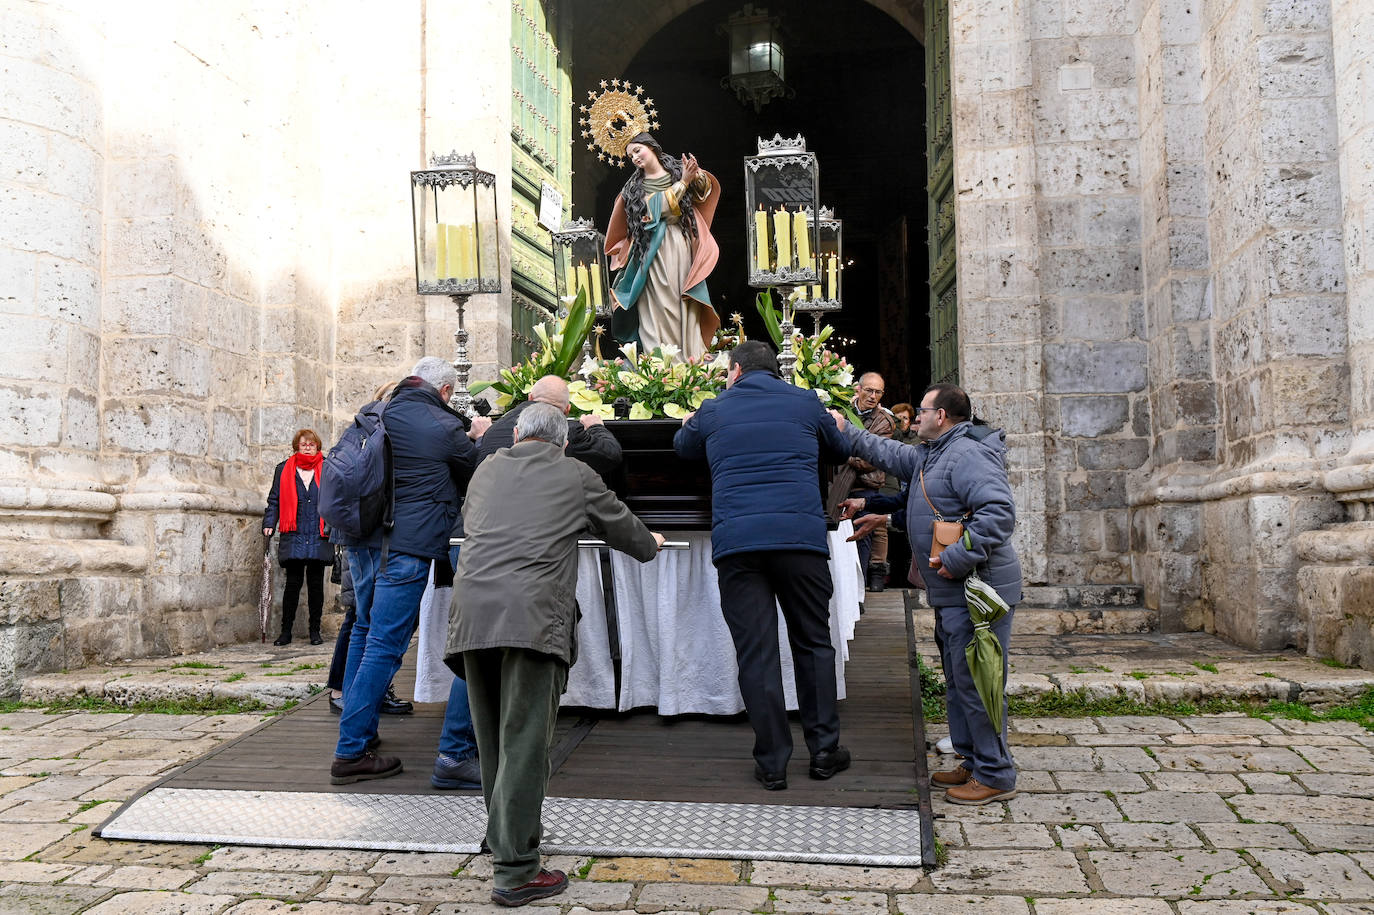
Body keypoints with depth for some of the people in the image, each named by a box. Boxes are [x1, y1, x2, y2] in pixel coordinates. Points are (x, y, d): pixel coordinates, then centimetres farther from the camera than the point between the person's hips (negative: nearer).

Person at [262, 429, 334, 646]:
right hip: (293, 538, 0)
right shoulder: (284, 470, 11)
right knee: (293, 583, 0)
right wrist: (269, 524, 0)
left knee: (316, 583, 5)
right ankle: (286, 631, 8)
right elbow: (274, 500, 11)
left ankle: (315, 631, 13)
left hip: (319, 538, 0)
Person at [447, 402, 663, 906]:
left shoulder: (487, 468, 25)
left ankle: (505, 842, 32)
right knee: (524, 741, -4)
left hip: (471, 611, 5)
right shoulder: (575, 475, 14)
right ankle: (515, 872, -2)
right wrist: (651, 543, 49)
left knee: (492, 738, 17)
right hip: (532, 614, -5)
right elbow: (623, 527, 26)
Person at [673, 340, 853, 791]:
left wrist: (688, 422, 54)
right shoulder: (804, 402, 13)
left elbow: (682, 445, 33)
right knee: (813, 643, 13)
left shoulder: (713, 411, 13)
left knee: (756, 654, 3)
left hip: (735, 542, 0)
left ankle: (772, 763, 8)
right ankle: (824, 750, 18)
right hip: (801, 536, 0)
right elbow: (841, 448, 29)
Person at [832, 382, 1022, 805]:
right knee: (958, 681, 18)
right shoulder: (932, 455, 17)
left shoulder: (968, 454, -17)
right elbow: (891, 454, 30)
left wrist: (959, 557, -28)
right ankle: (973, 763, 29)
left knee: (976, 682, -5)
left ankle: (995, 775, 6)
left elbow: (999, 512, -27)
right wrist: (847, 432, 26)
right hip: (954, 593, 11)